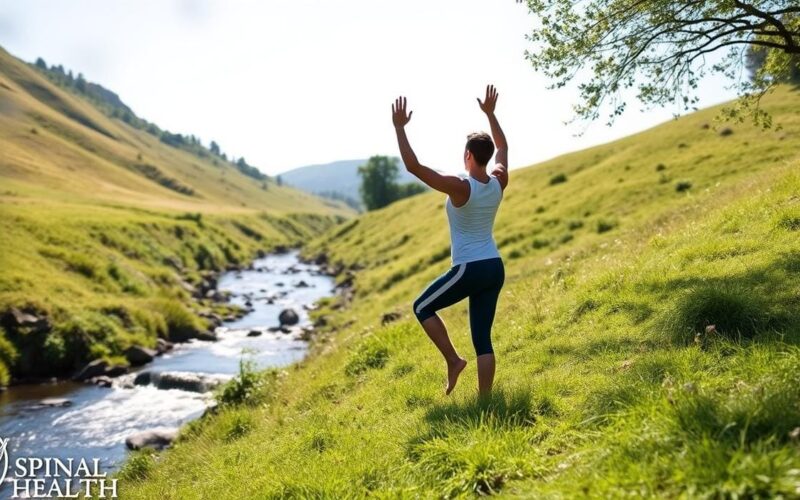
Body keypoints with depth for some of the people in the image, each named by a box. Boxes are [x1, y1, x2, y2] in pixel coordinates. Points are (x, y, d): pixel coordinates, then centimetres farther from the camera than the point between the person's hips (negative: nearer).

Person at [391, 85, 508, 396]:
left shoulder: (460, 187, -18)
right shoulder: (499, 183, 1)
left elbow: (413, 167, -19)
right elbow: (502, 147, 21)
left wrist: (400, 128, -14)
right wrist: (490, 113, 25)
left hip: (469, 270, -7)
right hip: (495, 269, 7)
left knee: (422, 308, 17)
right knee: (483, 338, 10)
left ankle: (453, 361, 10)